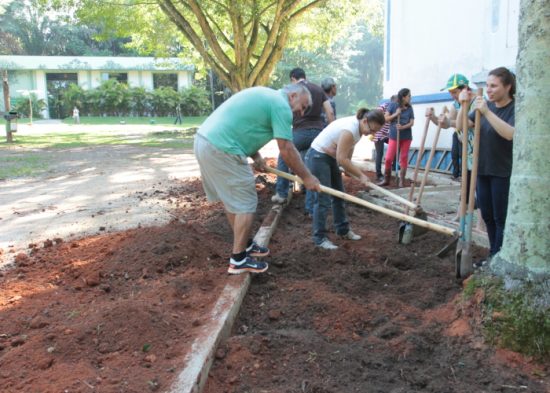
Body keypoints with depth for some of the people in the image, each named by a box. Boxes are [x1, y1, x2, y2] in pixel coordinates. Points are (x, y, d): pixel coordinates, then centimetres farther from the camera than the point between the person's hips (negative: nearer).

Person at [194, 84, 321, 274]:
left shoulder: (265, 95, 22)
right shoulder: (281, 105, -7)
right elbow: (286, 150, -10)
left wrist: (256, 157, 14)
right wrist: (307, 177, 1)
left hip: (205, 140, 10)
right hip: (221, 150, -10)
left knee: (232, 199, 20)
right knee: (245, 204, -1)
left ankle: (244, 244, 34)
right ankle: (238, 260, 7)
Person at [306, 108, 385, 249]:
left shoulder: (358, 125, 0)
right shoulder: (350, 129, -29)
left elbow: (348, 148, 12)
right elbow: (342, 159, -28)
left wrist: (349, 168, 9)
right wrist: (361, 175, -20)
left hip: (331, 158, 10)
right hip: (317, 158, -10)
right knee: (323, 200, -9)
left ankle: (343, 230, 27)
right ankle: (319, 238, 0)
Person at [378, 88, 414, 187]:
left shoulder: (410, 108, 5)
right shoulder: (393, 105, -2)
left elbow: (412, 123, -2)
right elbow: (386, 118, -4)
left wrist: (403, 127, -19)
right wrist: (395, 114, -16)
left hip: (406, 136, 2)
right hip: (394, 136, -2)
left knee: (404, 158, 4)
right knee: (388, 158, -6)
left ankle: (402, 181, 11)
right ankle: (386, 179, 8)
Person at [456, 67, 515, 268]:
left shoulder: (515, 108, -12)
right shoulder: (485, 106, 6)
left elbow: (510, 134, -29)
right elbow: (461, 126, 1)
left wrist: (487, 112, -32)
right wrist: (463, 105, -15)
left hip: (504, 172, -7)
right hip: (483, 170, 7)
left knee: (501, 218, 1)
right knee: (487, 215, 14)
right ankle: (494, 255, 27)